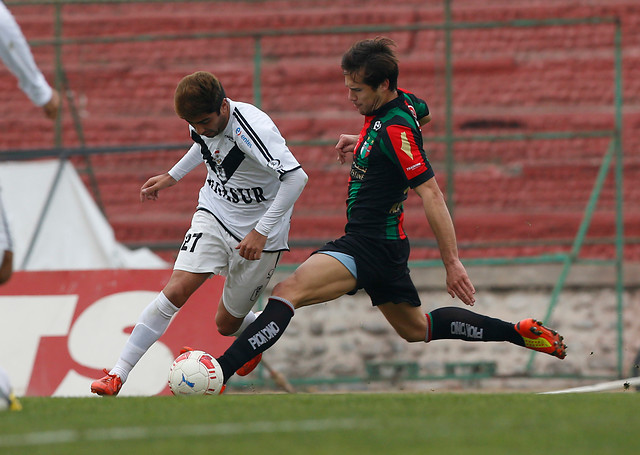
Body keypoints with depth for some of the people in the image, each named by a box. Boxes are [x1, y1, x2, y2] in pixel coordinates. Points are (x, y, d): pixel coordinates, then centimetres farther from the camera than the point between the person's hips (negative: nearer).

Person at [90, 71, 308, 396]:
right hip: (213, 214, 4)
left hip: (258, 233, -4)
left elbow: (296, 177, -34)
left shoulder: (252, 129, -29)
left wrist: (262, 230, -34)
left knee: (227, 323, 6)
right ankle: (118, 374, -17)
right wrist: (172, 177, 19)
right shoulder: (204, 121, -7)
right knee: (177, 290, -17)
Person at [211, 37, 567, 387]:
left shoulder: (396, 130, -22)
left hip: (369, 246, -10)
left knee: (287, 292, -25)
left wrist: (453, 262, -27)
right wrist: (361, 142, 22)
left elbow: (431, 194, -25)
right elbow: (424, 115, 30)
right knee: (416, 330, 26)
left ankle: (219, 373, -37)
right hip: (384, 246, 10)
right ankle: (520, 333, 29)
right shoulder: (401, 100, 4)